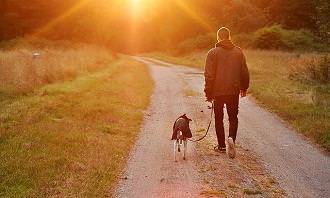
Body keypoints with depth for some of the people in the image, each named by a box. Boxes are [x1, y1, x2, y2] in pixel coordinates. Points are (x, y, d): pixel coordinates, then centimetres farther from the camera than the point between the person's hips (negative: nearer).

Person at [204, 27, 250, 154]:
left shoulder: (213, 53, -7)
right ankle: (232, 137, -11)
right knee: (233, 117, 13)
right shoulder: (238, 52, 4)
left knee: (219, 118, 10)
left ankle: (221, 145, 14)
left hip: (218, 92, -2)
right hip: (234, 91, 2)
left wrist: (208, 93, -3)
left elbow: (209, 75, -9)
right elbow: (244, 72, 8)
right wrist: (244, 87, 21)